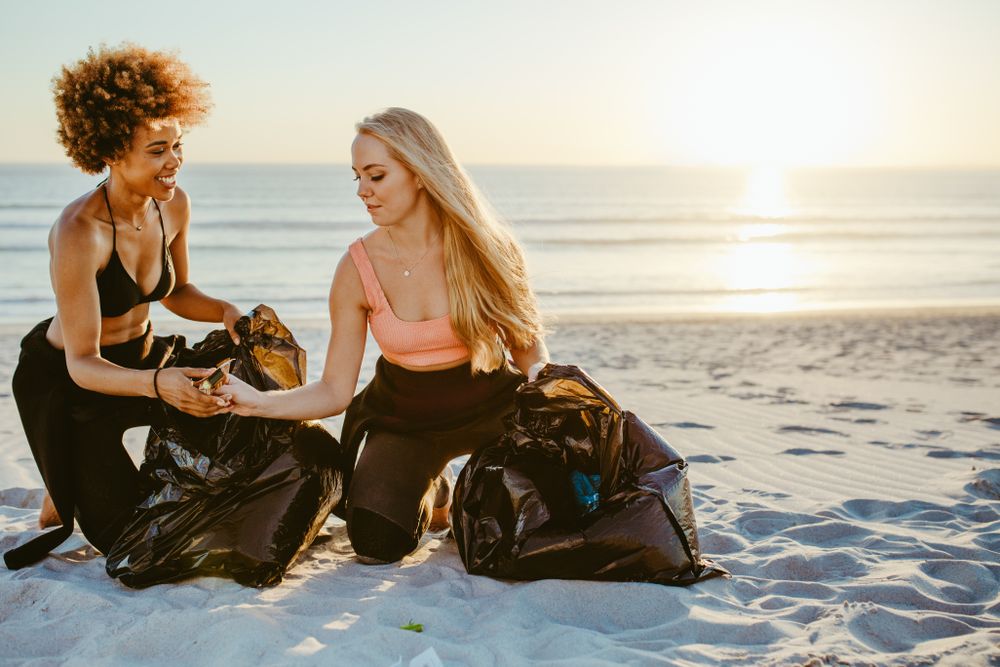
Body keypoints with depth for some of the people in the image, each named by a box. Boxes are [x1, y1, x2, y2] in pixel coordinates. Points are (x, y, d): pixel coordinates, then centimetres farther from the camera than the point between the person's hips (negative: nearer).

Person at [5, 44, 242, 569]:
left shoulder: (173, 206, -12)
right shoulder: (78, 234, -33)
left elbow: (175, 292, 7)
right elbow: (83, 364, -31)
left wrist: (226, 312, -14)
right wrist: (156, 384, -49)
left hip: (140, 356, 7)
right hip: (63, 381, -6)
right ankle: (63, 500, 23)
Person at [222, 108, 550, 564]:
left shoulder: (482, 247, -14)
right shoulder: (358, 269, -13)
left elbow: (527, 346, -3)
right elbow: (334, 390, -12)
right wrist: (258, 402, -26)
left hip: (488, 408, -1)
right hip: (404, 418, 1)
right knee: (375, 542, -21)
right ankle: (429, 495, 16)